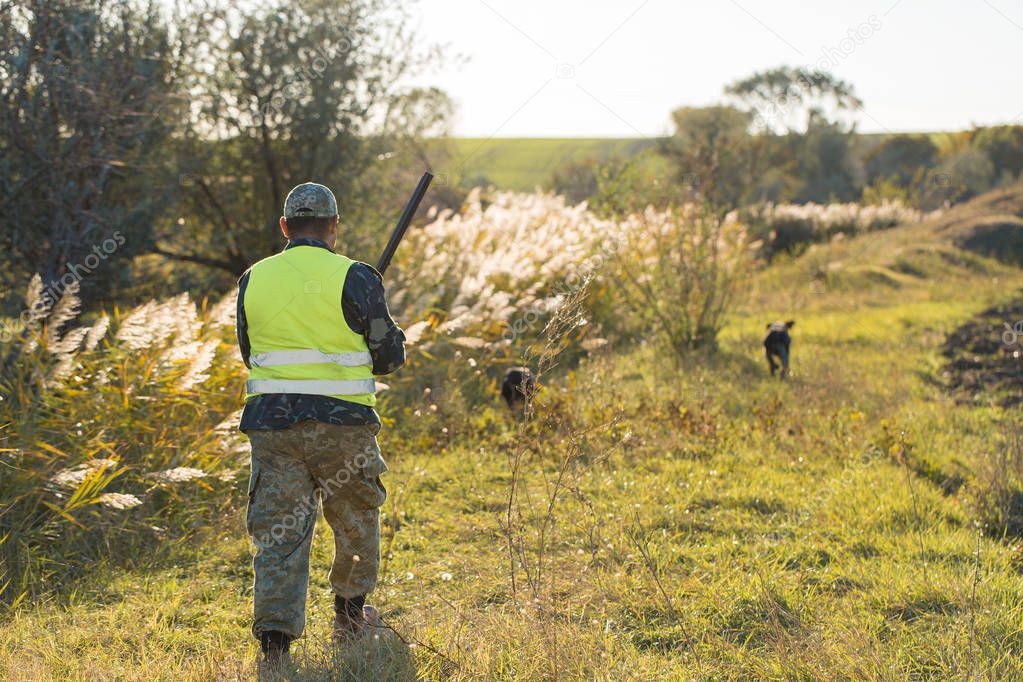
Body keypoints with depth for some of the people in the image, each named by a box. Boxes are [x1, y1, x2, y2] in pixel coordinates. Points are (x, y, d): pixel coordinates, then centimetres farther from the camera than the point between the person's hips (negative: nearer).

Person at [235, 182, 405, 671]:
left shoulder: (254, 279, 6)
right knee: (357, 521, 20)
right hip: (341, 424, -2)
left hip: (271, 423, 2)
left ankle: (274, 641, -9)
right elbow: (389, 356, 0)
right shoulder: (354, 278, -6)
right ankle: (350, 618, 35)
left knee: (278, 534, 2)